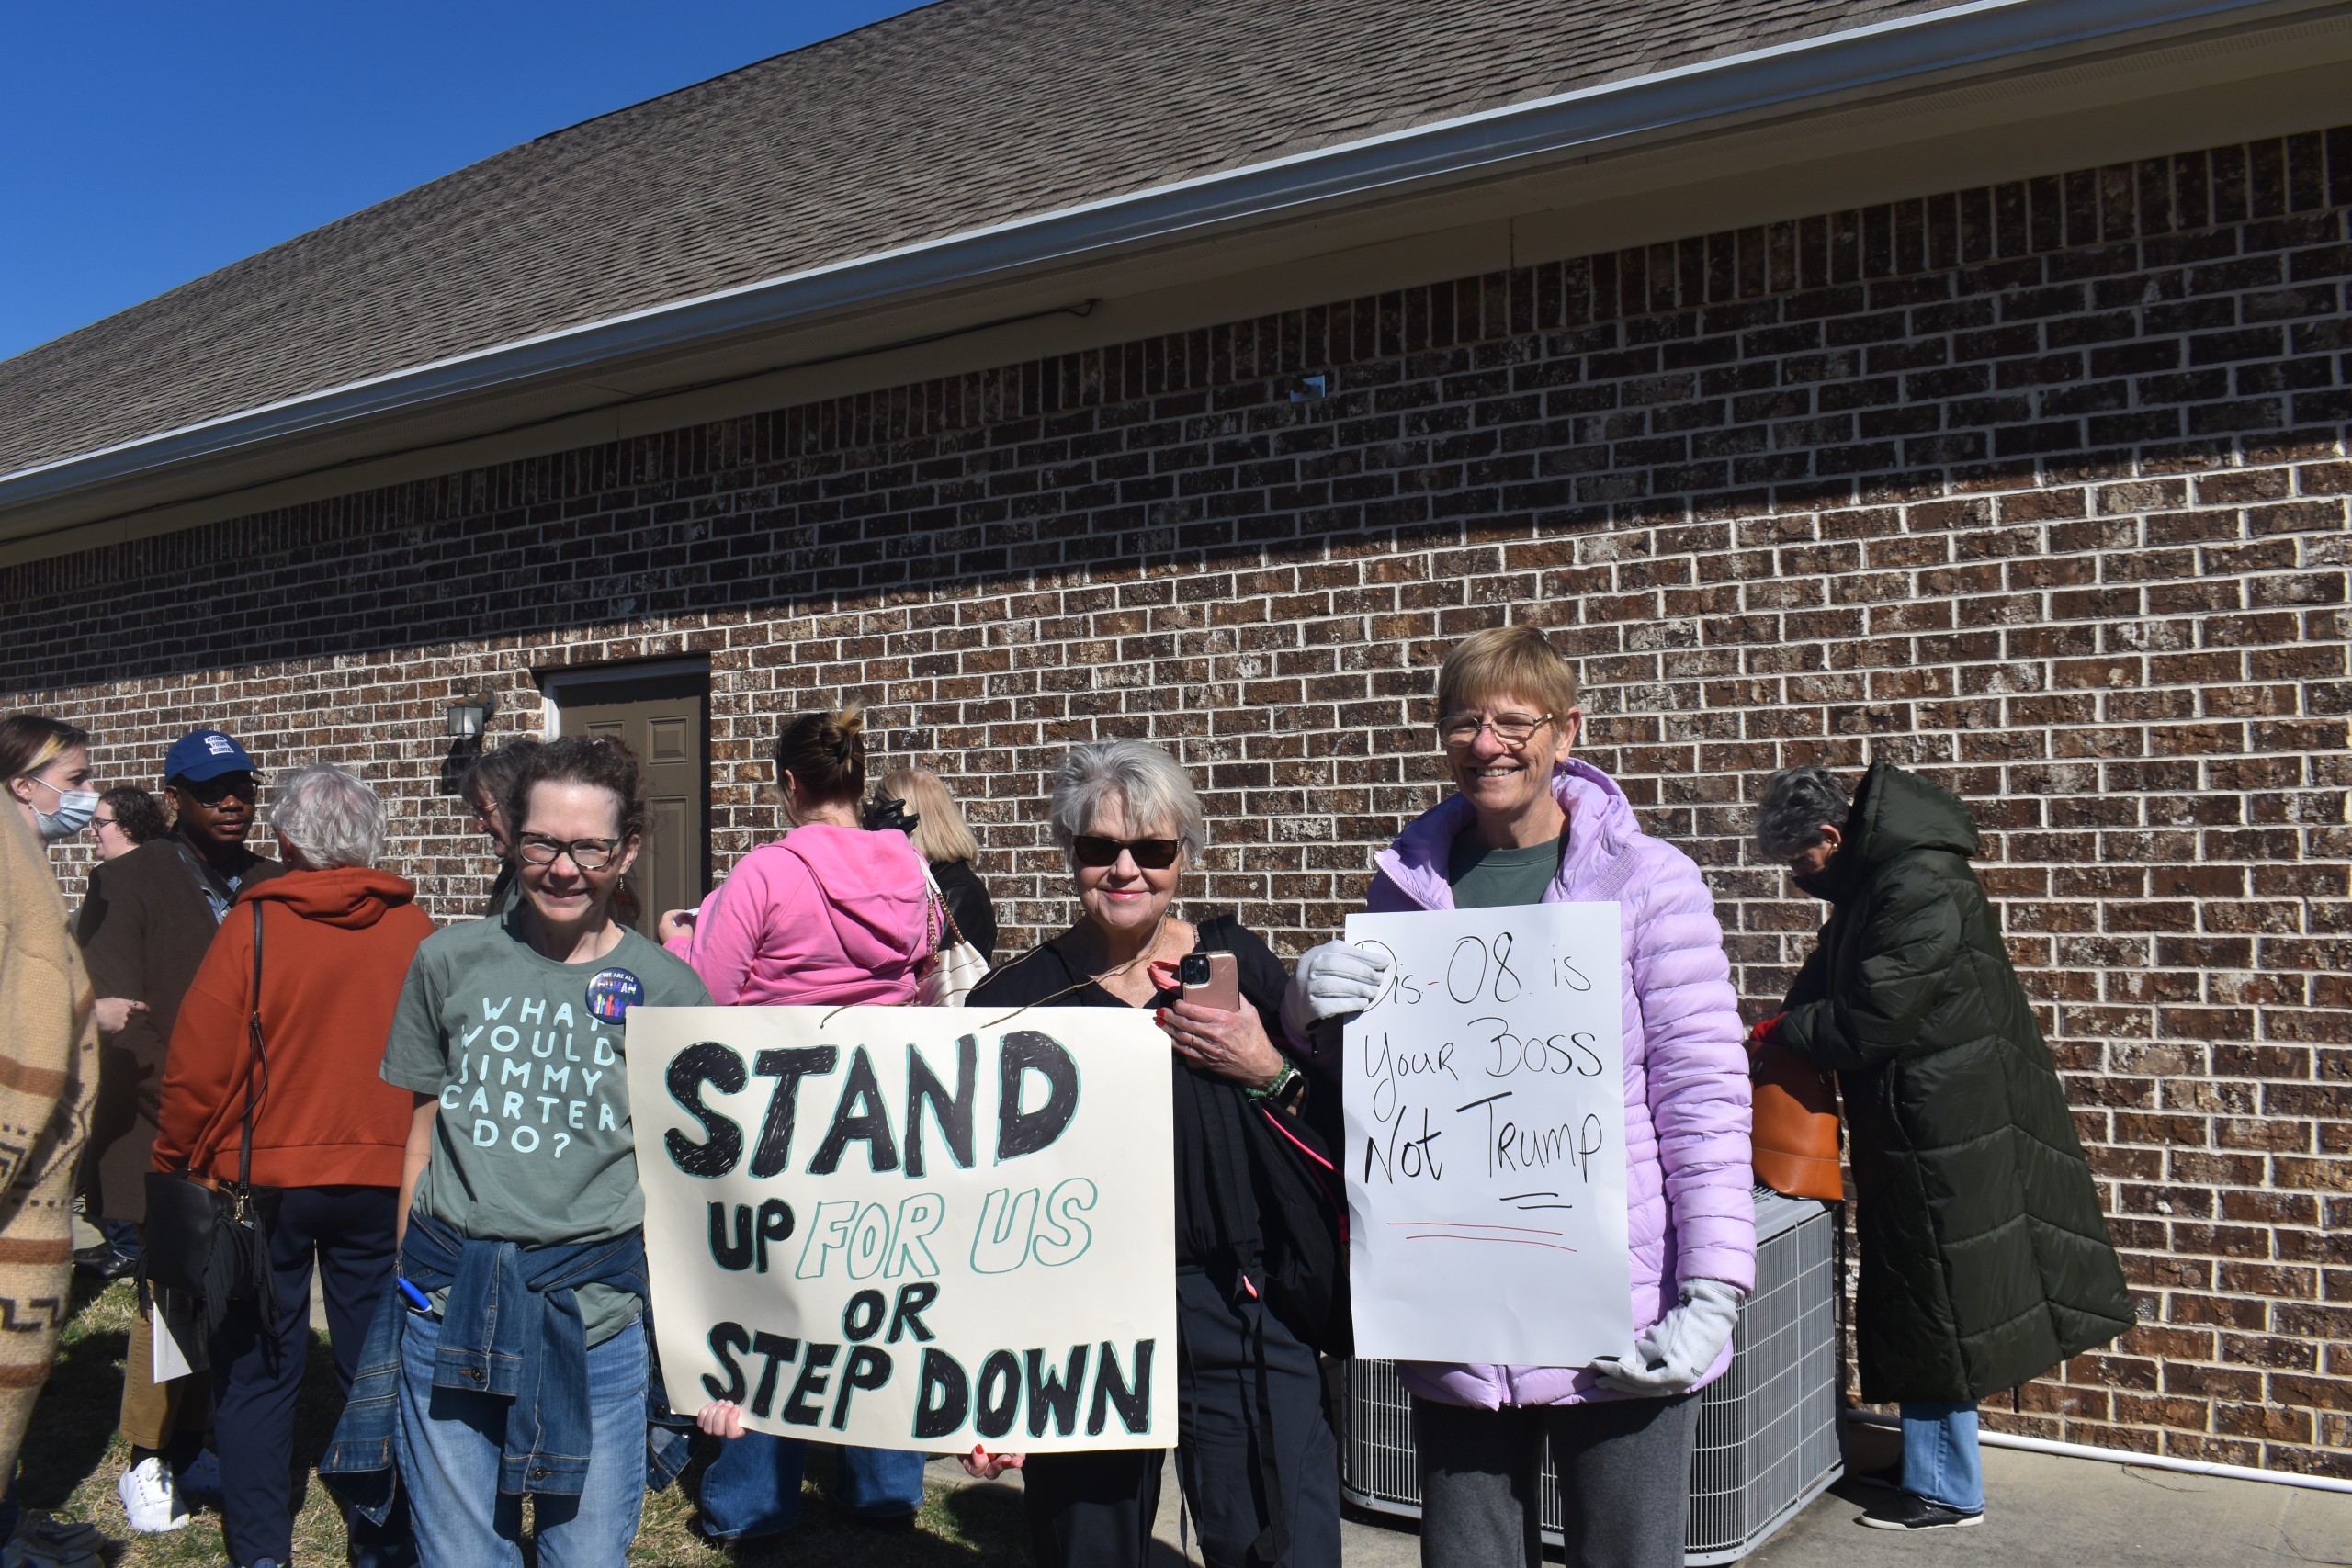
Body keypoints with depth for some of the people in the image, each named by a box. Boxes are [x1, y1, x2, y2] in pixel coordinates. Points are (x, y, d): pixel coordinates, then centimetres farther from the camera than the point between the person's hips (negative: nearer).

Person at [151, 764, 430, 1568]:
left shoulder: (254, 923, -12)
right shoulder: (413, 928, -5)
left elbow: (199, 1061, -10)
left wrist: (175, 1159, 5)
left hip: (265, 1176, -2)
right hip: (385, 1180, 2)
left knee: (257, 1366, 11)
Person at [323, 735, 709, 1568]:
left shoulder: (666, 989, -1)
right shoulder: (450, 960, 4)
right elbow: (424, 1133, 13)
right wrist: (412, 1273, 14)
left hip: (593, 1312, -1)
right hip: (447, 1302, 2)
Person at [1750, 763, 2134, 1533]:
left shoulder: (1920, 888, -23)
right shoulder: (1868, 883, 9)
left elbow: (1870, 1023, -24)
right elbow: (1829, 980, 20)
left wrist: (1786, 1032, -9)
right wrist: (1786, 1028, 2)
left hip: (1944, 1124, -10)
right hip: (1905, 1118, 10)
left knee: (1936, 1304, 0)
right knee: (1910, 1300, 16)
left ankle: (1947, 1490, 13)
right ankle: (1926, 1461, 29)